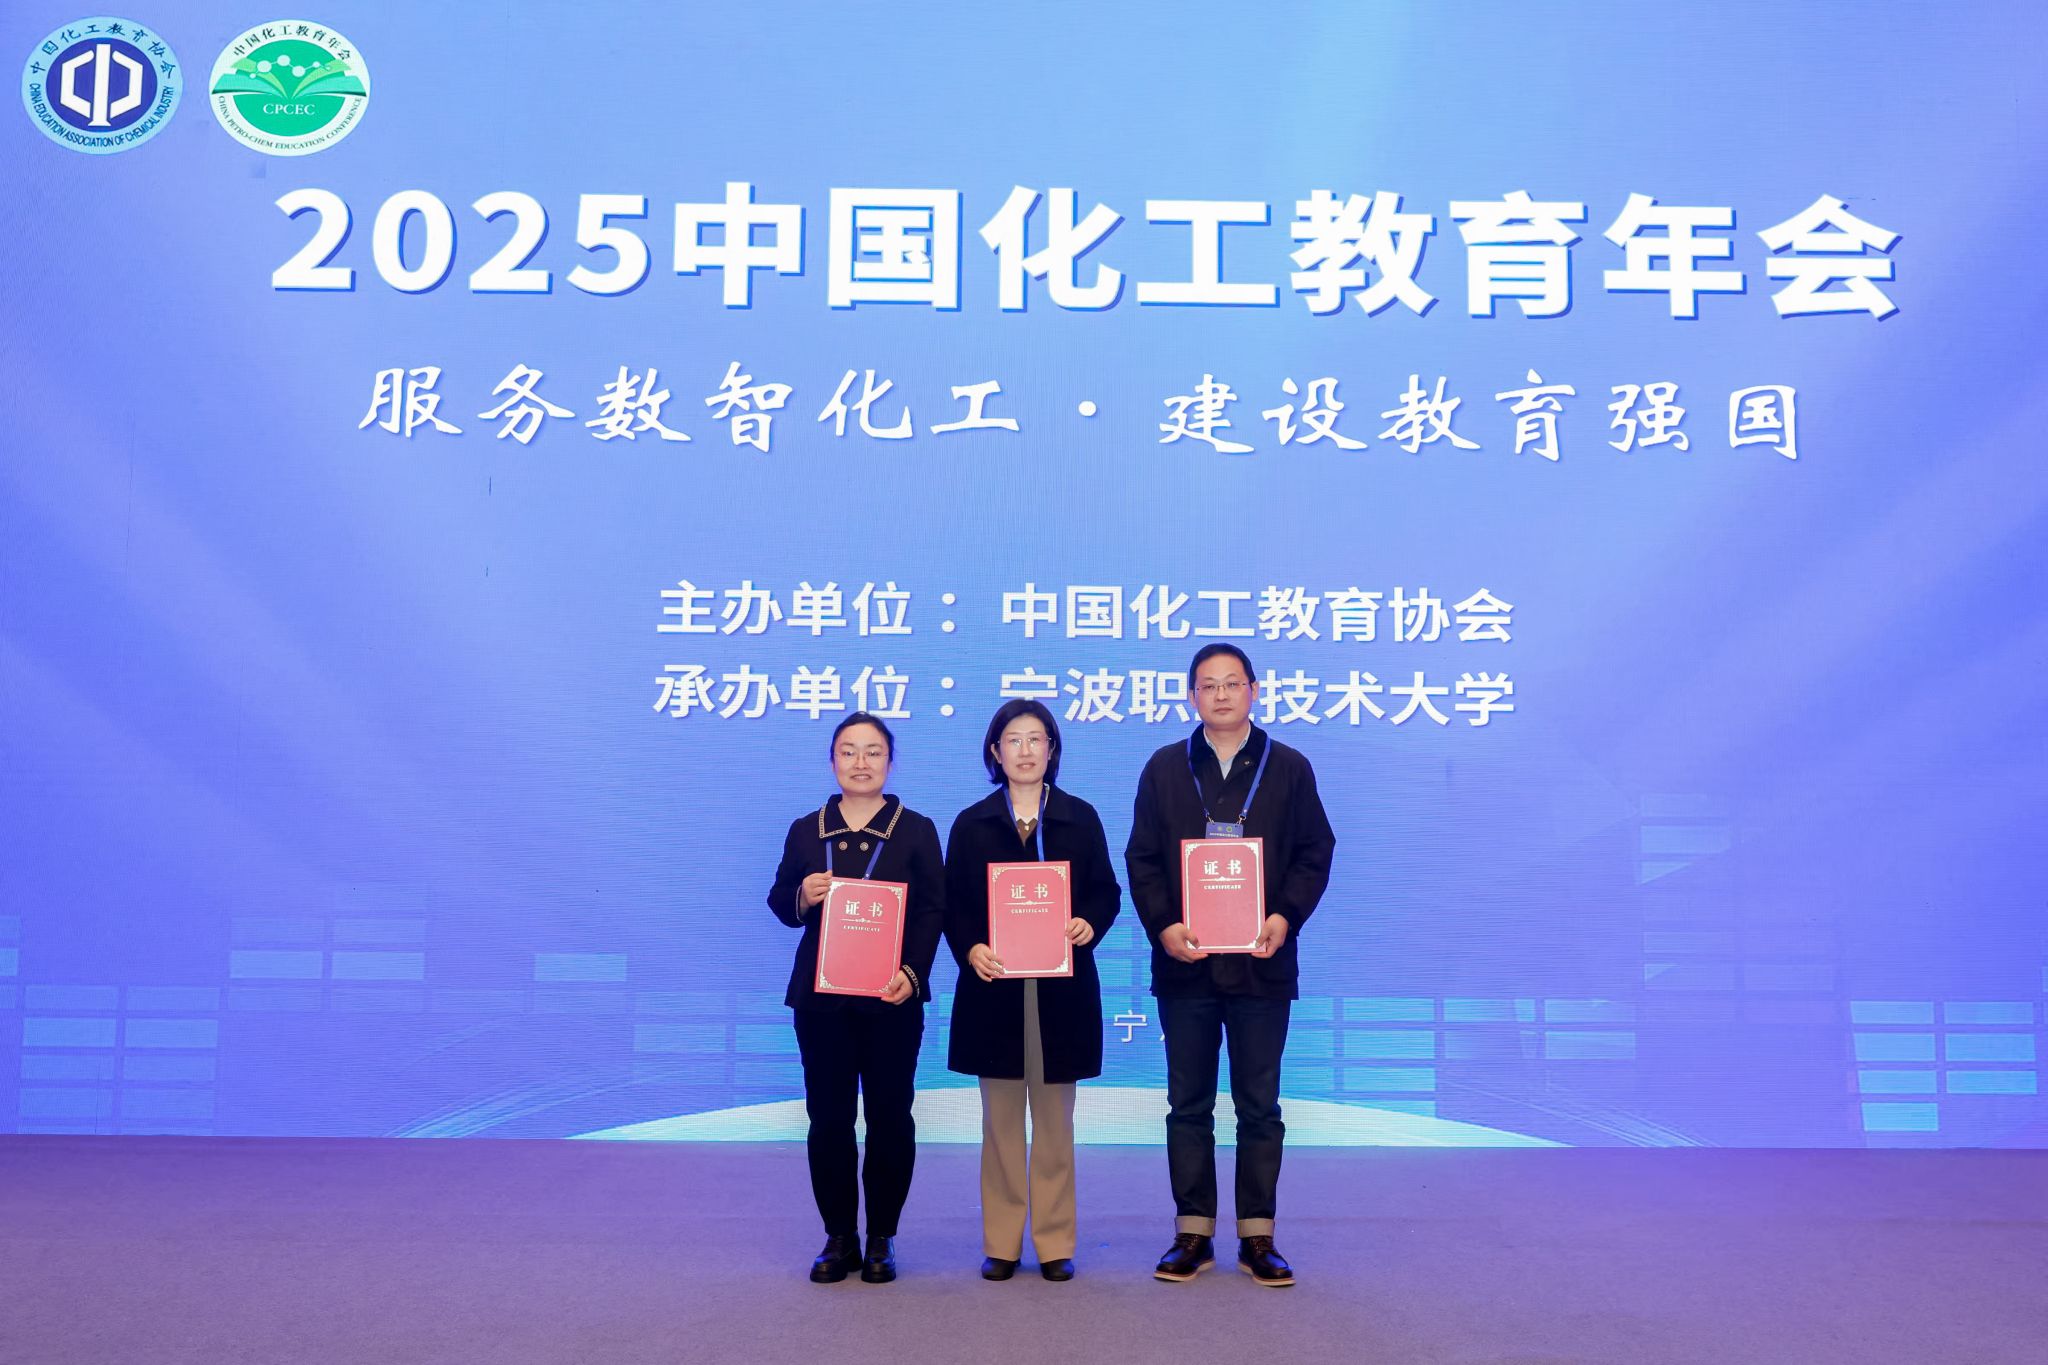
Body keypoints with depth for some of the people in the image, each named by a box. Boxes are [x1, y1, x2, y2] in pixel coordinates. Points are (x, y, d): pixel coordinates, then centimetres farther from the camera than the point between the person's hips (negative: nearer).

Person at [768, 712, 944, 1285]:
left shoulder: (916, 830, 4)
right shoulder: (806, 830, 11)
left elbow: (932, 911, -2)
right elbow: (779, 903, 12)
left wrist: (911, 972, -16)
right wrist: (801, 897, -12)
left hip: (891, 998, -2)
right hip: (821, 999, 2)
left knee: (889, 1117, 2)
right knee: (828, 1117, 3)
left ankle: (881, 1239, 14)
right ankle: (838, 1236, 15)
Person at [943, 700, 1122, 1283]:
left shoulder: (1080, 818, 6)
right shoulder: (971, 824, 6)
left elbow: (1106, 892, 6)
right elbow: (953, 904, 4)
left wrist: (1090, 924, -14)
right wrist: (970, 949, -14)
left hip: (1061, 987, 0)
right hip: (994, 984, 0)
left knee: (1055, 1120, 6)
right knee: (1001, 1120, 5)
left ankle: (1055, 1242, 14)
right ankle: (1001, 1244, 14)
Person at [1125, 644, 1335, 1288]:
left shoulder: (1288, 769, 6)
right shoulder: (1164, 769, 7)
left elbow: (1313, 854, 4)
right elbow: (1142, 859, 4)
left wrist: (1285, 918, -12)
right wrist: (1162, 925, -10)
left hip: (1262, 963, -1)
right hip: (1185, 963, 1)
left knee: (1259, 1107, 6)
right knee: (1189, 1105, 7)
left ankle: (1257, 1238, 15)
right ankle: (1193, 1234, 16)